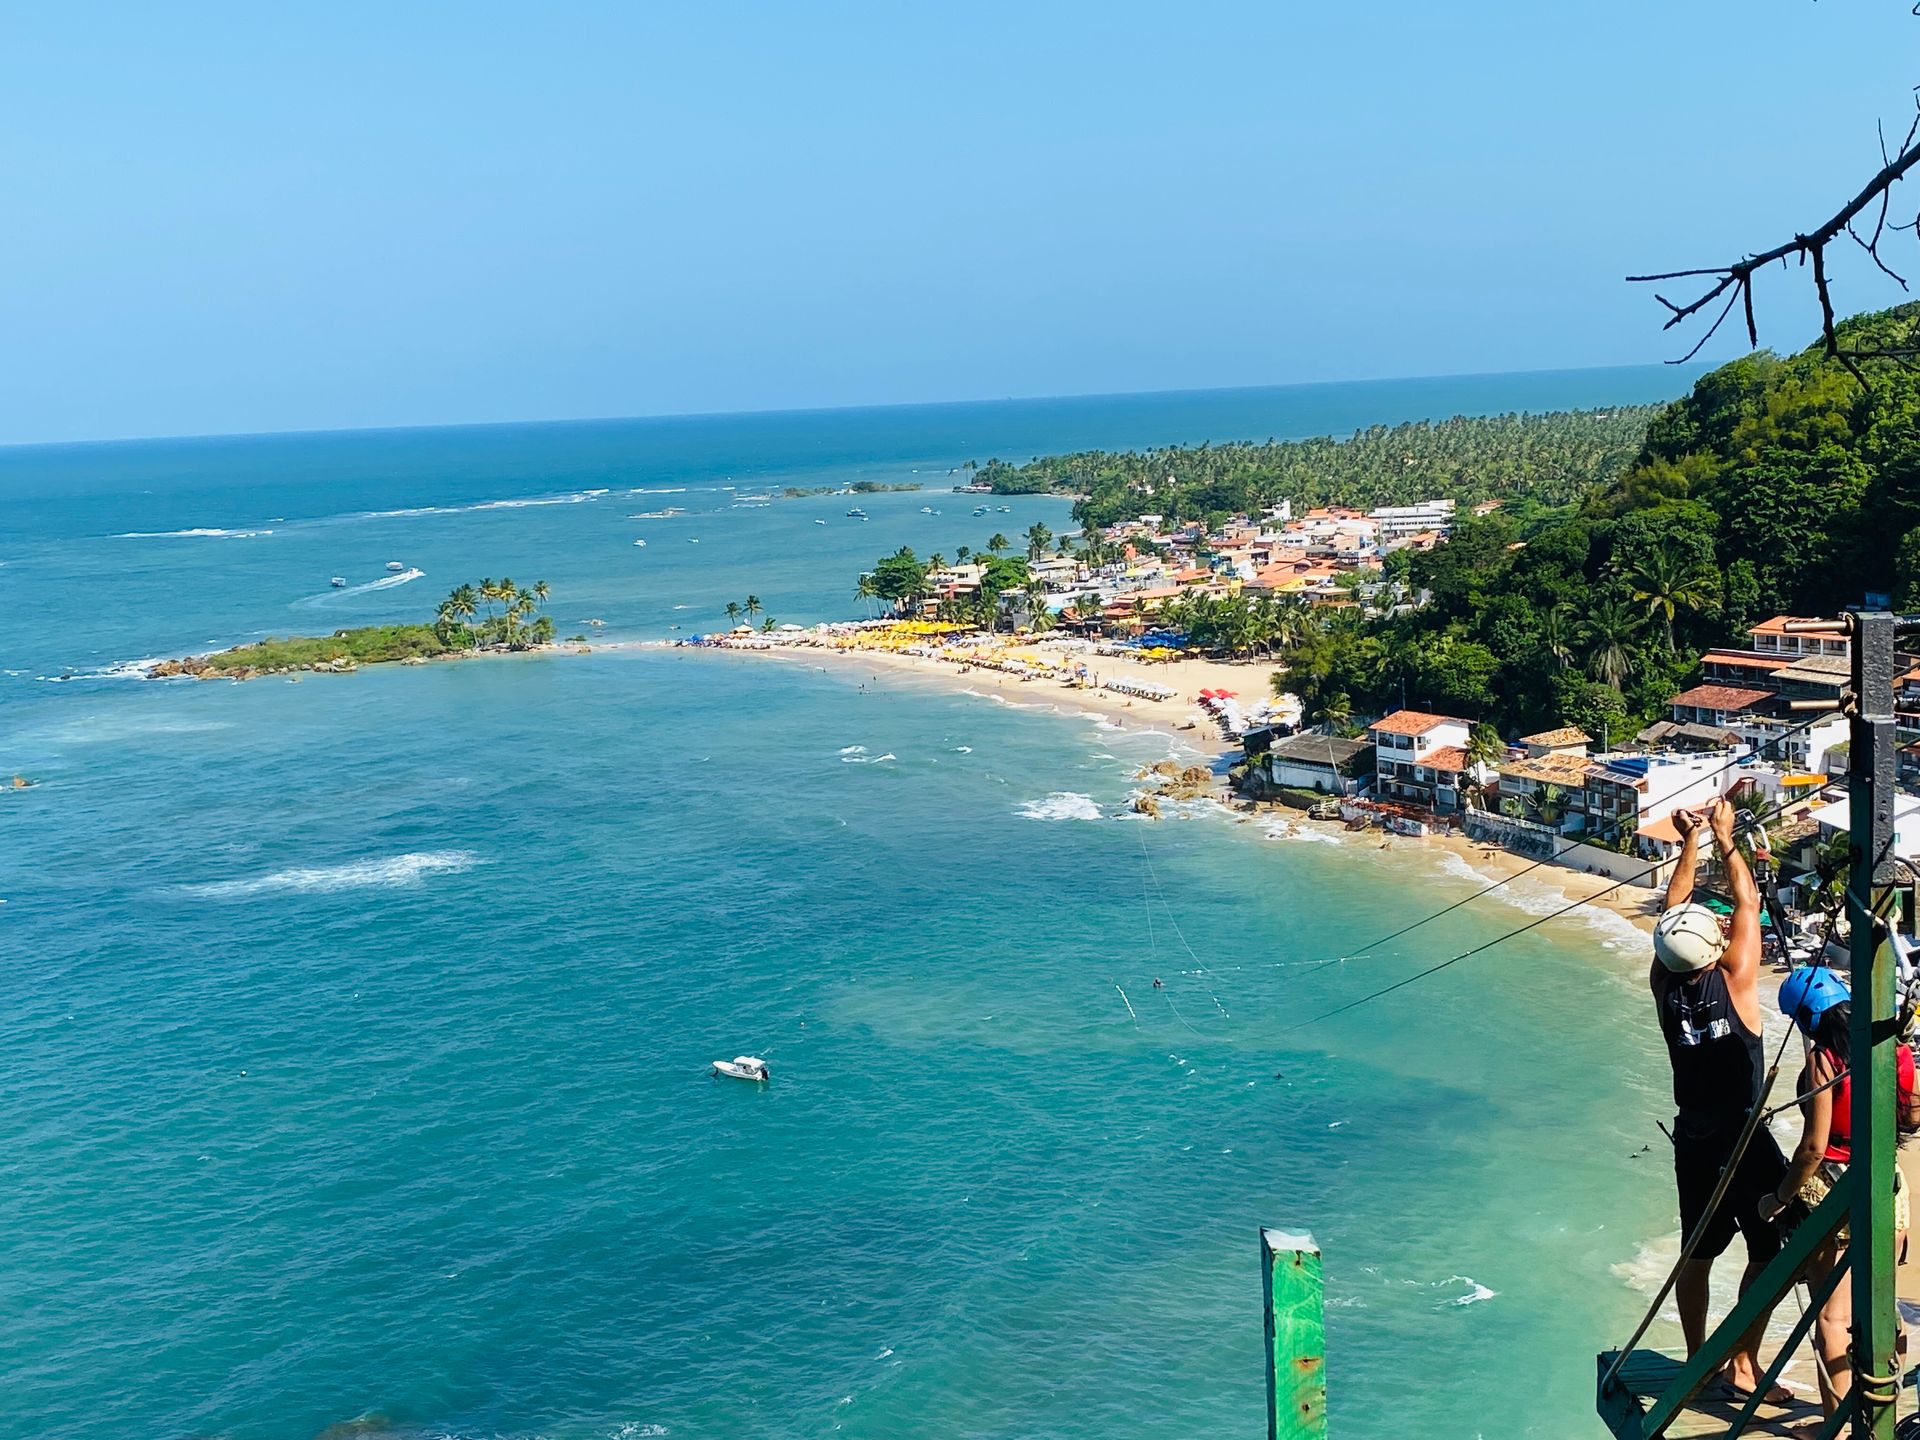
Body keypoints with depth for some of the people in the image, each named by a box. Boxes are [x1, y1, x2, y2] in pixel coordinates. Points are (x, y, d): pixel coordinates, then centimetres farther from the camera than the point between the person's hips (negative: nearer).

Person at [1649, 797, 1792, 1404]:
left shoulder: (1664, 984, -6)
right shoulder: (1735, 978, -17)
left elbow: (1672, 911, 8)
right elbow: (1748, 904, -5)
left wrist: (1689, 845, 9)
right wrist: (1724, 839, 3)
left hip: (1693, 1143, 5)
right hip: (1745, 1142, -5)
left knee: (1697, 1253, 14)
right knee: (1770, 1252, 8)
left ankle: (1698, 1361, 24)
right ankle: (1743, 1365, 10)